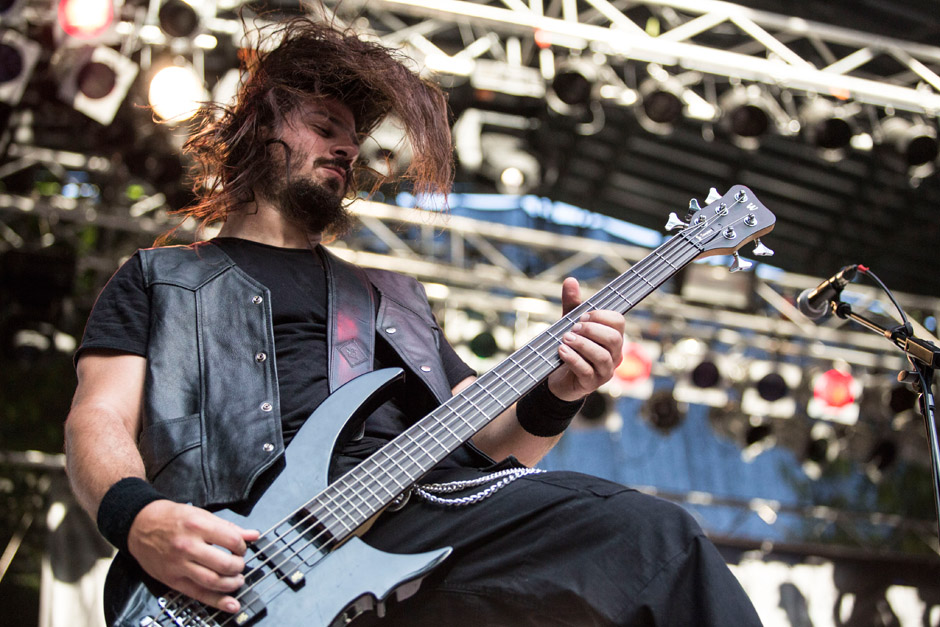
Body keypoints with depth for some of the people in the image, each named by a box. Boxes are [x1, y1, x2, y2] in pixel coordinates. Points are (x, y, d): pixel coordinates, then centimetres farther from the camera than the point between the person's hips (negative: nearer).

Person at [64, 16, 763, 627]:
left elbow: (490, 436, 26)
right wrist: (137, 516, -16)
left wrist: (551, 399, 1)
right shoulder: (156, 277, 24)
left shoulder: (391, 295, 35)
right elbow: (99, 419, 8)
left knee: (657, 533, -23)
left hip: (426, 502, 5)